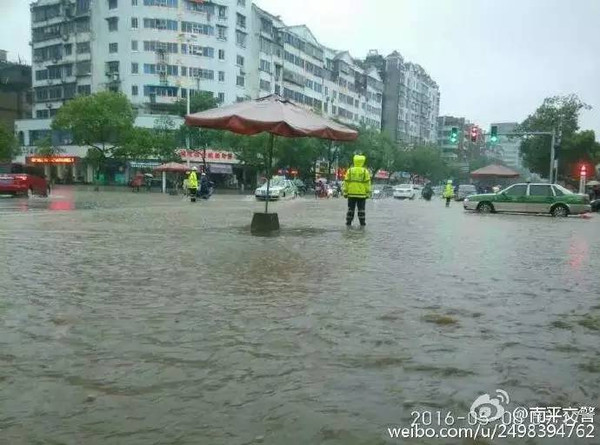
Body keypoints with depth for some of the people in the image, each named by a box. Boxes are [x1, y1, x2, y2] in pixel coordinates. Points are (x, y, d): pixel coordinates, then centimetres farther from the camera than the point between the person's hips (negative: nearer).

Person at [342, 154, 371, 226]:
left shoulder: (349, 170, 1)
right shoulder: (365, 171, -1)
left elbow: (346, 182, 1)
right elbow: (367, 183, -2)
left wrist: (345, 192, 6)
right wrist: (368, 193, 3)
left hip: (351, 194, 1)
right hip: (362, 194, -1)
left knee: (350, 209, 7)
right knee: (361, 209, 4)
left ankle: (348, 223, 9)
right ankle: (362, 223, 6)